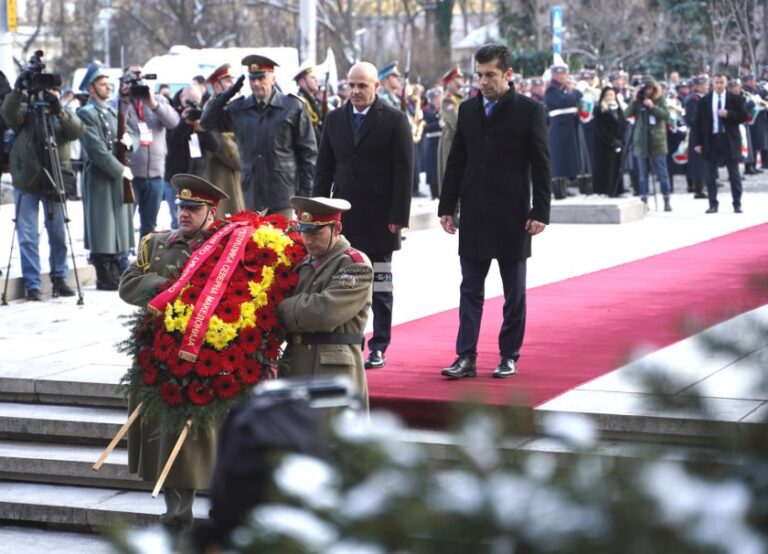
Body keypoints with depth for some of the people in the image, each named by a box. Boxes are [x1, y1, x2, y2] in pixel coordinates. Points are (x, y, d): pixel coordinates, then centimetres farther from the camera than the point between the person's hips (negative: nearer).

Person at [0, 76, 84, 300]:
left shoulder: (62, 114, 7)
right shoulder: (25, 112, 2)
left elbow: (77, 130, -12)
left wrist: (59, 111, -29)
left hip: (54, 183, 2)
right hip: (26, 183, -2)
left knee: (58, 235, 8)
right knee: (28, 238, -1)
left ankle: (60, 279, 21)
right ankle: (32, 285, 5)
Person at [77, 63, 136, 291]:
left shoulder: (112, 112, 19)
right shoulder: (86, 113, -9)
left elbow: (131, 133, 21)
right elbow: (97, 150, -17)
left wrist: (128, 138, -3)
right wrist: (121, 170, -15)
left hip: (118, 178, 9)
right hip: (100, 178, -9)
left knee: (120, 227, 10)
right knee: (103, 228, -7)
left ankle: (117, 274, 17)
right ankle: (105, 277, -3)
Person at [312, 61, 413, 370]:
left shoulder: (394, 120, -2)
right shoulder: (335, 119, 10)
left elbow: (403, 171, -5)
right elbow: (324, 168, 13)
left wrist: (399, 216, -11)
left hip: (379, 218, -3)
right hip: (343, 217, 3)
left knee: (380, 287, 3)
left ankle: (378, 347, 9)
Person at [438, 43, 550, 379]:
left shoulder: (529, 111, -3)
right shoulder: (468, 110, 8)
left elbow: (541, 166, -4)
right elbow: (456, 163, 11)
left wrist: (540, 213, -10)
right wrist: (447, 207, 6)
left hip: (513, 217, -3)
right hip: (474, 218, 3)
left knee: (514, 293, 6)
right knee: (470, 291, 3)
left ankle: (509, 356, 14)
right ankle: (466, 358, 4)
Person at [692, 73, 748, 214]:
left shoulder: (735, 99, 1)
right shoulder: (705, 101, 3)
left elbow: (744, 116, -3)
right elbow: (698, 122, 4)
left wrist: (728, 114, -17)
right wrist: (698, 142, -2)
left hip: (729, 139, -1)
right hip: (711, 139, 1)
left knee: (734, 174, 3)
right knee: (710, 175, 3)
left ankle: (737, 204, 9)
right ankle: (713, 204, 10)